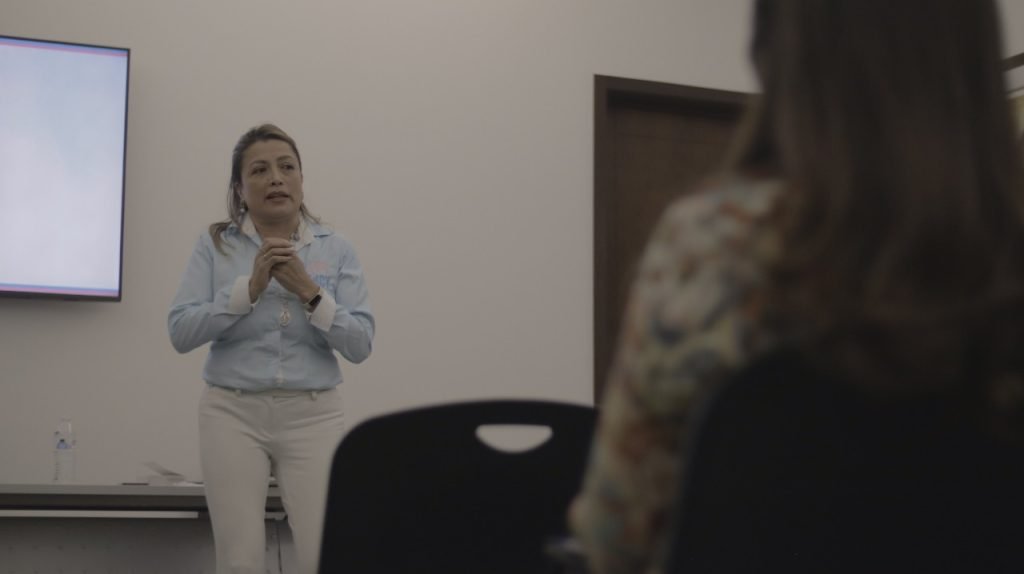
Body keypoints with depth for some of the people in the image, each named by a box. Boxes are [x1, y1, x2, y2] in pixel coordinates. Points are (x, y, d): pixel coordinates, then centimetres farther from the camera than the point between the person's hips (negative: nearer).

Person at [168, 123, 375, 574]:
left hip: (313, 417, 0)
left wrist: (309, 292, -16)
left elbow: (360, 344, -3)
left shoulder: (336, 250, 5)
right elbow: (181, 332, -6)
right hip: (233, 415, 0)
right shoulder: (214, 245, 3)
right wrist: (250, 288, -15)